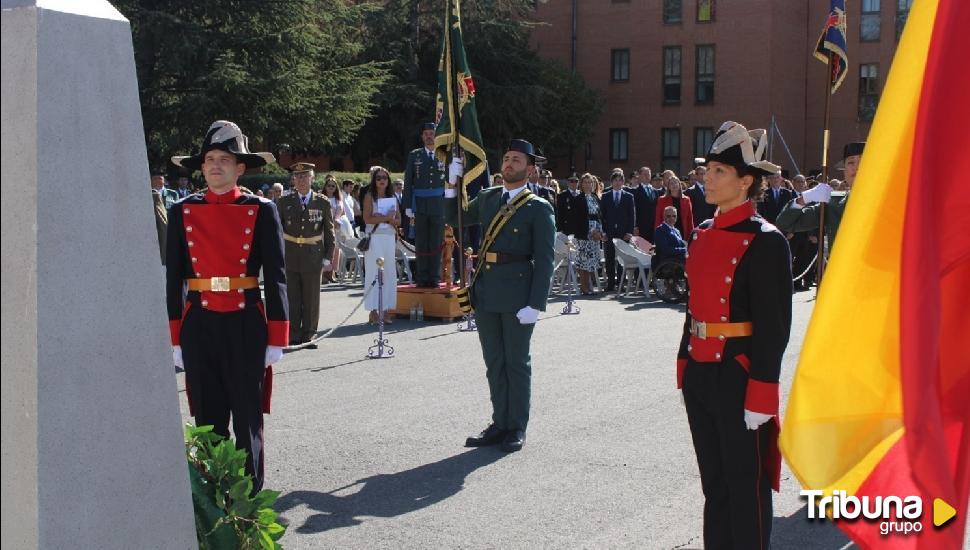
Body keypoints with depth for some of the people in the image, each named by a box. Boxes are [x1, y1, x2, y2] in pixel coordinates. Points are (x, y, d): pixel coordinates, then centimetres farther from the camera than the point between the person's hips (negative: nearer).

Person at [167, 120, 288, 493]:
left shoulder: (261, 211, -1)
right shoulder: (183, 212, 5)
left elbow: (276, 278, -1)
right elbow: (173, 279, 7)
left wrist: (276, 339, -4)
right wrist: (175, 338, 4)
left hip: (246, 325, -2)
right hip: (199, 325, 2)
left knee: (247, 418, 6)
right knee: (208, 420, 10)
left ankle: (250, 498, 17)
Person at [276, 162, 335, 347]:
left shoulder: (322, 203, 3)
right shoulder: (284, 202, 4)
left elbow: (329, 232, 7)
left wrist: (327, 257, 2)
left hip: (313, 257, 0)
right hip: (289, 257, 0)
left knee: (311, 299, 4)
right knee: (291, 299, 3)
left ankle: (308, 335, 15)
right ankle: (293, 336, 11)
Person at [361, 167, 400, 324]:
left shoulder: (392, 197, 15)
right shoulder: (369, 196, 1)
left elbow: (398, 220, 9)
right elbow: (367, 218, -10)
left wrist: (381, 218, -8)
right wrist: (387, 217, -9)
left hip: (390, 238, 5)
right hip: (374, 238, -5)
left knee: (389, 273, 2)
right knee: (373, 273, -5)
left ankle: (386, 310, 6)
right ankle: (373, 310, -3)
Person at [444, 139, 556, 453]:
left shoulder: (538, 209, -5)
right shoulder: (487, 198, 12)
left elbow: (545, 260, -9)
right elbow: (455, 217, 26)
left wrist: (536, 304, -16)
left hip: (517, 294, -5)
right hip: (485, 291, 6)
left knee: (516, 363, 5)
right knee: (494, 362, 11)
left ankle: (517, 428, 15)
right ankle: (500, 423, 21)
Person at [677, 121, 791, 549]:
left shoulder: (765, 242, -13)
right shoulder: (702, 235, 10)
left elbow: (774, 328, -15)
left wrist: (760, 397, -16)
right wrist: (685, 369, 16)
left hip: (739, 379, -7)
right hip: (701, 374, 7)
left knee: (746, 489, 6)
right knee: (714, 484, 17)